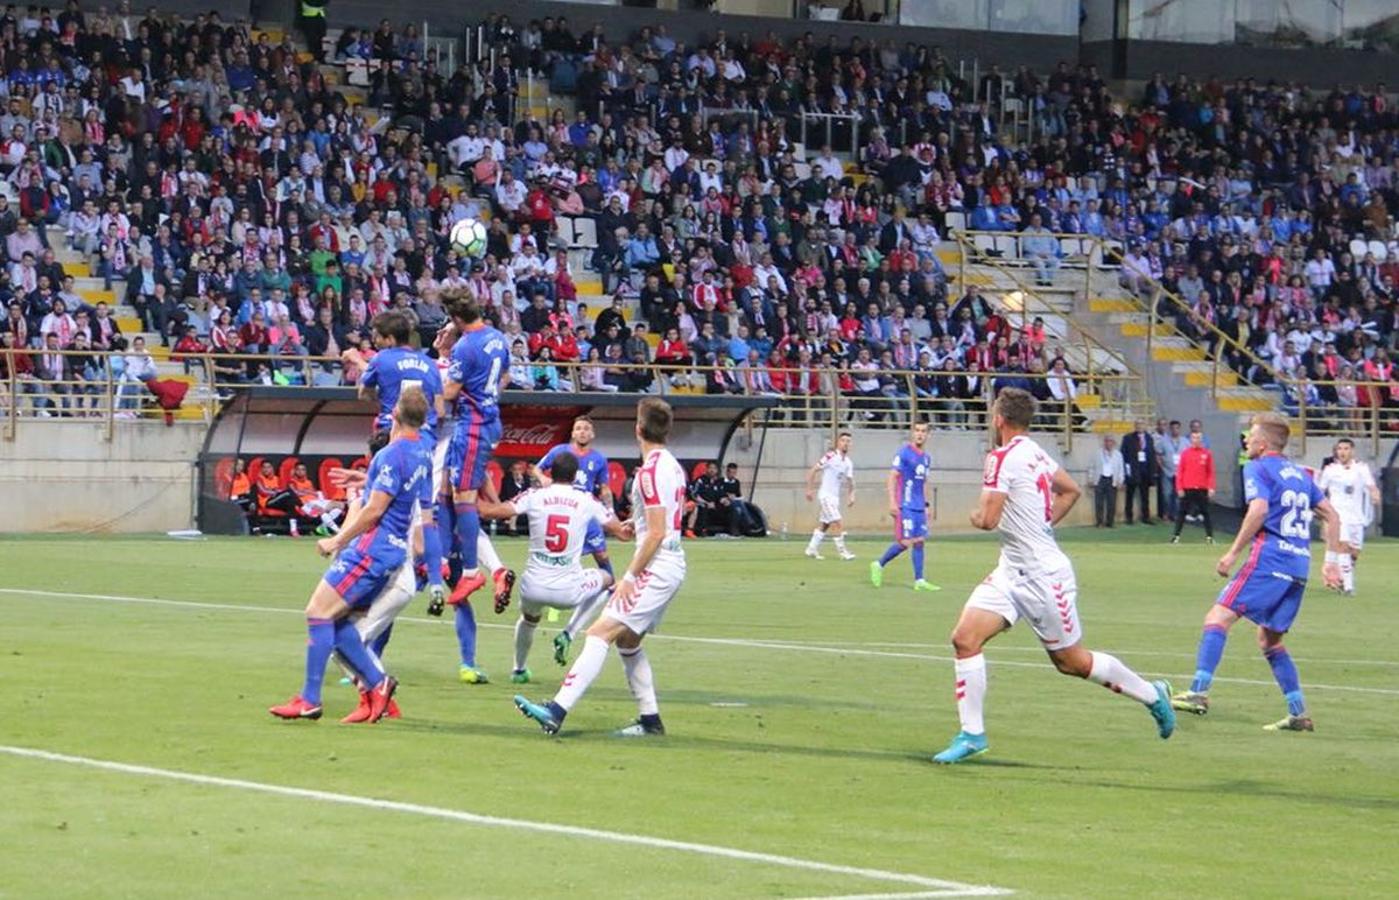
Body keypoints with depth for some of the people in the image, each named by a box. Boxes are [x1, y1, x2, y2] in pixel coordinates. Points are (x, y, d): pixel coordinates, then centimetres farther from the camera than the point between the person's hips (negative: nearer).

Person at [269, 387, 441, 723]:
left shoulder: (392, 455, -16)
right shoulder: (422, 454, 13)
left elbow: (374, 509, -18)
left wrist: (337, 542, -9)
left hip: (371, 547, -9)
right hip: (392, 550, 9)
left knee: (319, 612, -8)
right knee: (336, 619, 12)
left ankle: (310, 700, -7)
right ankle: (375, 683, 9)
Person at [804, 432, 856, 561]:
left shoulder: (848, 463, 7)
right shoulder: (830, 456, -13)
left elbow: (850, 481, 12)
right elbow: (813, 471, -11)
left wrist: (852, 495, -5)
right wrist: (810, 489, -14)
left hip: (835, 497, 8)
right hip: (826, 495, -8)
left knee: (823, 524, 13)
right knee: (838, 524, -13)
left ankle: (812, 549, 22)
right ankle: (842, 551, -9)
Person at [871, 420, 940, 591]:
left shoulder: (926, 458, 15)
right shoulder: (904, 453, -8)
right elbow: (892, 477, -11)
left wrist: (926, 505, 19)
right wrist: (892, 502, -18)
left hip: (919, 507, 7)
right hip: (905, 506, -7)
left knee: (919, 541, 4)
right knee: (905, 542, -9)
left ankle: (919, 580, 6)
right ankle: (878, 565, 9)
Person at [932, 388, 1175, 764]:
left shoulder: (1002, 458, -18)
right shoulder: (1035, 453, 9)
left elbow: (987, 519, -24)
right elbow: (1071, 490, 25)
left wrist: (976, 515, -1)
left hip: (1043, 575, -9)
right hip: (1013, 571, 9)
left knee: (1071, 661, 5)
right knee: (964, 637, -3)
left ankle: (1152, 694, 24)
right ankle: (971, 734, -1)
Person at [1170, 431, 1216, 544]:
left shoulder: (1207, 454, 3)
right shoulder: (1185, 453, 2)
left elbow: (1211, 472, 3)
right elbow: (1180, 472, 2)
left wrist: (1211, 488, -4)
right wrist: (1179, 488, -4)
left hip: (1202, 489, 0)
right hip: (1187, 488, 0)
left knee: (1205, 513, 4)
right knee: (1181, 512, 4)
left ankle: (1210, 536, 8)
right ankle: (1176, 535, 10)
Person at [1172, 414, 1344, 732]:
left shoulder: (1257, 468, 0)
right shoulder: (1299, 474, 23)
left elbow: (1259, 509, -17)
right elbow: (1331, 515, 23)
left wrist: (1233, 553, -13)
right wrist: (1331, 560, 22)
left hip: (1268, 559, -8)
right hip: (1299, 566, 8)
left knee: (1218, 617, -11)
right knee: (1270, 640, 17)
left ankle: (1199, 692, -27)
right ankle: (1298, 714, 10)